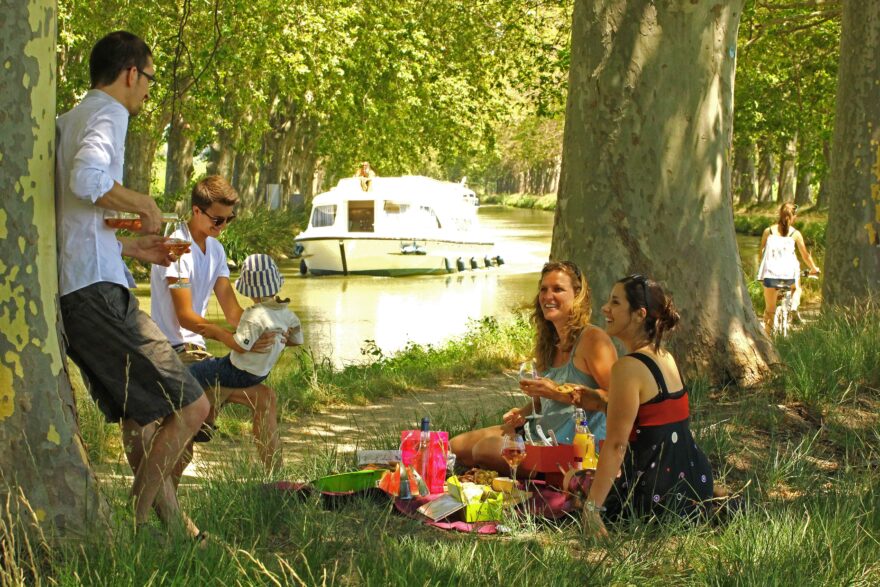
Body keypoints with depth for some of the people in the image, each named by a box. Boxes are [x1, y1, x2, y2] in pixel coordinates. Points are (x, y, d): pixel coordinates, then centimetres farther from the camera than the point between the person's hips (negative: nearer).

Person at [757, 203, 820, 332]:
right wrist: (814, 269, 29)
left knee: (769, 310, 12)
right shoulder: (795, 233, 5)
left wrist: (762, 271, 26)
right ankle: (794, 307, 7)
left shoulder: (768, 231, 7)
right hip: (789, 273, 0)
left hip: (770, 273, 0)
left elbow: (762, 252, 11)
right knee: (796, 288, 34)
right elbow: (805, 255, 12)